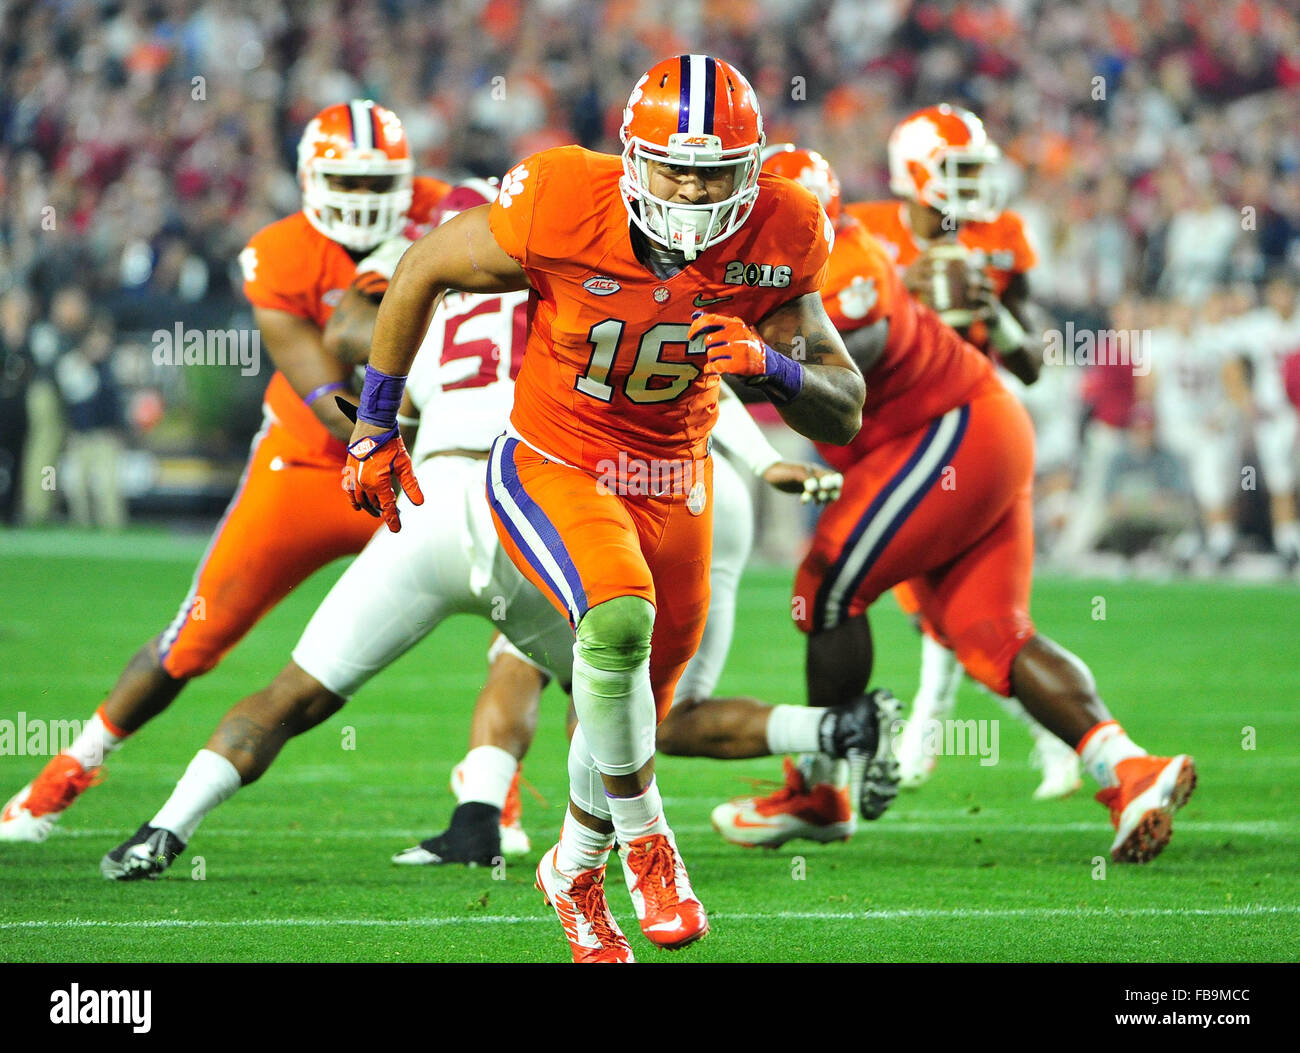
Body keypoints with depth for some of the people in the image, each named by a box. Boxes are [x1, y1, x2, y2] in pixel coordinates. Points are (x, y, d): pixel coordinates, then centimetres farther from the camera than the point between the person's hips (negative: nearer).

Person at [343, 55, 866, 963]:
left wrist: (770, 366, -34)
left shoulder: (773, 245, -18)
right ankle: (646, 844, -12)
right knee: (621, 614, -33)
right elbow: (424, 270, -8)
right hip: (550, 469, -4)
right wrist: (376, 428, 0)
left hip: (670, 483, 4)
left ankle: (575, 870, 47)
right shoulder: (563, 211, -27)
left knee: (633, 713, 15)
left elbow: (845, 418, -12)